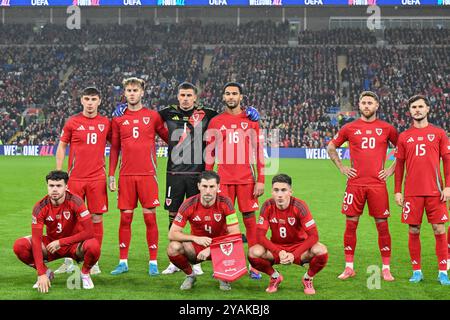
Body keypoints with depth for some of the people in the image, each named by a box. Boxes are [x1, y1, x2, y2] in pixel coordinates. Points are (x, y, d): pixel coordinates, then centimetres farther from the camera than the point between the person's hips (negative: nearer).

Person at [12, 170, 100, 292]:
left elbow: (89, 232, -24)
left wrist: (60, 242, -23)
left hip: (74, 245, -2)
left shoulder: (75, 202, -21)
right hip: (51, 245, 2)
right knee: (19, 246, -22)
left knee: (93, 246, -36)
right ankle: (47, 272, 4)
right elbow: (36, 240, -21)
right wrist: (41, 274, -29)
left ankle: (85, 273, -1)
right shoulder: (40, 207, -17)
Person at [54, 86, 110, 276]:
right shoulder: (72, 122, 3)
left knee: (97, 218, 1)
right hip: (75, 178, -1)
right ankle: (68, 262, 9)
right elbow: (61, 147, 7)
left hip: (97, 178, 1)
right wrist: (59, 173, 2)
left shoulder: (106, 123, 6)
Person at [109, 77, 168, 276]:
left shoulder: (152, 116, 5)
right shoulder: (118, 119, 9)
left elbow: (168, 138, 13)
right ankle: (123, 262, 10)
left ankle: (153, 262, 5)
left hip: (147, 174, -1)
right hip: (126, 175, 1)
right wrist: (111, 175, 7)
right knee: (125, 217, 3)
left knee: (150, 217, -2)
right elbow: (114, 148, 11)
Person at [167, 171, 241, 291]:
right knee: (173, 247, -29)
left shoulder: (225, 203, -17)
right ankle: (190, 275, 3)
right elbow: (172, 234, -16)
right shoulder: (189, 204, -16)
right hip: (196, 246, 1)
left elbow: (235, 233, -19)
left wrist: (211, 249, -28)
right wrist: (195, 238, -31)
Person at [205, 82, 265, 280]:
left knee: (249, 218, 0)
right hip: (223, 179, 1)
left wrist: (260, 180, -2)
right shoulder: (215, 122, 8)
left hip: (246, 178, -1)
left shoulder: (251, 121, 5)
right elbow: (209, 153, 10)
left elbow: (259, 152, 4)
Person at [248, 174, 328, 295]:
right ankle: (275, 277, 4)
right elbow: (260, 236, -17)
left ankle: (308, 278, 1)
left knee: (321, 250, -32)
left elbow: (313, 236, -24)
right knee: (253, 253, -28)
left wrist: (294, 255, -34)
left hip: (299, 247, -1)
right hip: (276, 247, 2)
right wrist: (279, 253, -32)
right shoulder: (268, 206, -16)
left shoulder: (299, 206, -21)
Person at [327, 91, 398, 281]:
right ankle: (349, 267, 11)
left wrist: (392, 169, 5)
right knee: (351, 224, 2)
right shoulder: (350, 128, 6)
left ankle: (386, 268, 8)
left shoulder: (386, 129, 5)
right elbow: (331, 148, 16)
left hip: (378, 183, 0)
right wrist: (341, 168, 7)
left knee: (382, 225, 0)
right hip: (355, 183, 1)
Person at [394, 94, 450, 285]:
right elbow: (399, 165, 11)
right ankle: (417, 271, 12)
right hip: (412, 193, 1)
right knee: (414, 231, 3)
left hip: (435, 191, -1)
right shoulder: (404, 137, 9)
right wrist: (397, 191, 5)